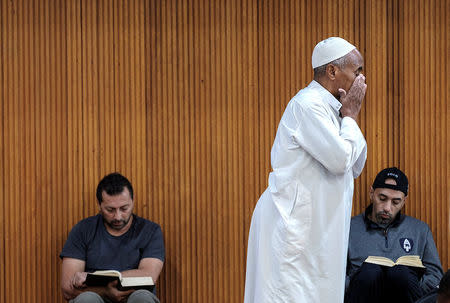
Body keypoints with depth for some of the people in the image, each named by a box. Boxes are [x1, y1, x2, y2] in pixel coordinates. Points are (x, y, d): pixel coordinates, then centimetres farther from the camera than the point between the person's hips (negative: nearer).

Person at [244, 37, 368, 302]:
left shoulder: (329, 109, 17)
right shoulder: (307, 104, -13)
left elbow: (355, 168, 19)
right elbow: (340, 159, -19)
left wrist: (351, 116, 10)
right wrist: (350, 116, -5)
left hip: (316, 229, 10)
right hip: (292, 228, -10)